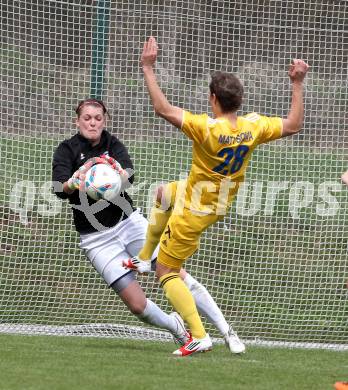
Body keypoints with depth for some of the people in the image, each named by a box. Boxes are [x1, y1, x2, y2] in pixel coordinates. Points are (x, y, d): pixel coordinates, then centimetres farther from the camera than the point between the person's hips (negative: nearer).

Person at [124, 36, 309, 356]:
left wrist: (148, 68, -30)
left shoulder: (206, 128, -34)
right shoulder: (254, 126, -17)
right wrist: (297, 84, 2)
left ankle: (199, 336, -8)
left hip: (194, 213, -8)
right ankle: (144, 258, 46)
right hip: (222, 204, 8)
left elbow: (163, 108, -36)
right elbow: (294, 125, -2)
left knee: (167, 272, 2)